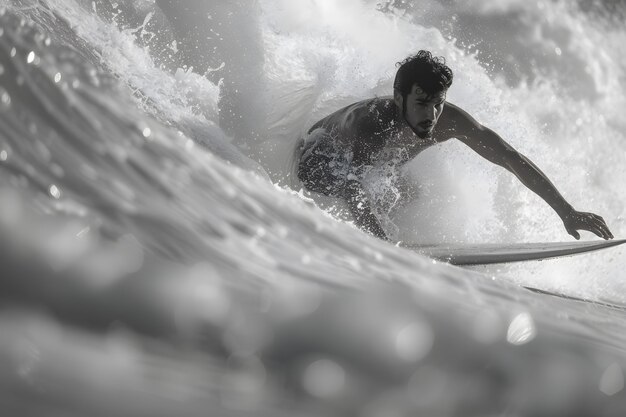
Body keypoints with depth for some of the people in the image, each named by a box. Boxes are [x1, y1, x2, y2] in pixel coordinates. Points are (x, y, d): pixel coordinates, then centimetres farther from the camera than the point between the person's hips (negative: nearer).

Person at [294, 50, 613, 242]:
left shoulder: (448, 120, -33)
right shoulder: (366, 123, -48)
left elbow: (510, 157, -30)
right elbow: (354, 196, -55)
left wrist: (566, 211, -35)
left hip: (380, 164, 5)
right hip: (321, 153, -5)